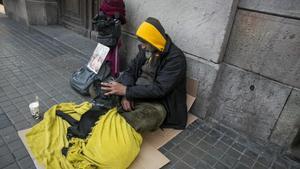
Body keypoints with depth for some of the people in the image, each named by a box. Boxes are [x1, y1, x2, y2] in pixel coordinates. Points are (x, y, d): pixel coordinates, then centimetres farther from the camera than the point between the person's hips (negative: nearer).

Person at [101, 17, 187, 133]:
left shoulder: (176, 58, -18)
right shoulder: (146, 49, 4)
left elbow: (159, 89, -24)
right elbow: (130, 71, 5)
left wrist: (127, 91, -27)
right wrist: (126, 94, -14)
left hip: (157, 103, -6)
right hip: (136, 94, 7)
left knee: (145, 121, -40)